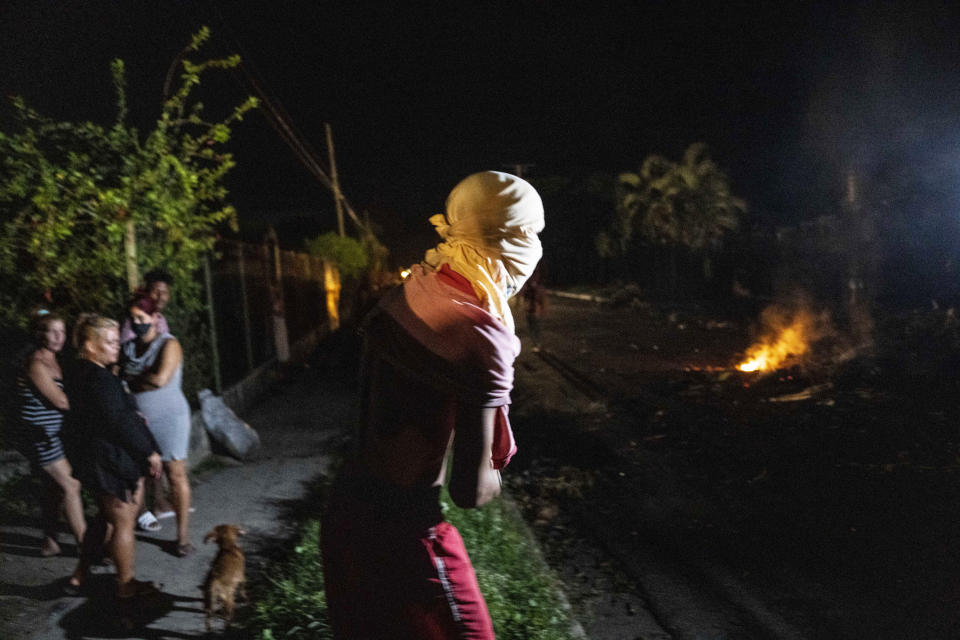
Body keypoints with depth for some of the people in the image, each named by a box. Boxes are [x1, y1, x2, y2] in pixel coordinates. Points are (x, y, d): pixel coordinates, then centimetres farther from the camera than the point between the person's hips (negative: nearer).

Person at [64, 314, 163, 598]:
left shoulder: (77, 373, 6)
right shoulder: (100, 379, -25)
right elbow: (119, 422, -25)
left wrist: (133, 416, 10)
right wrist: (149, 452, -17)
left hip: (90, 456, 10)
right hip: (115, 462, -10)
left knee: (105, 516, 26)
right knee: (123, 524, 6)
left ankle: (79, 576, 36)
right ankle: (126, 585, 21)